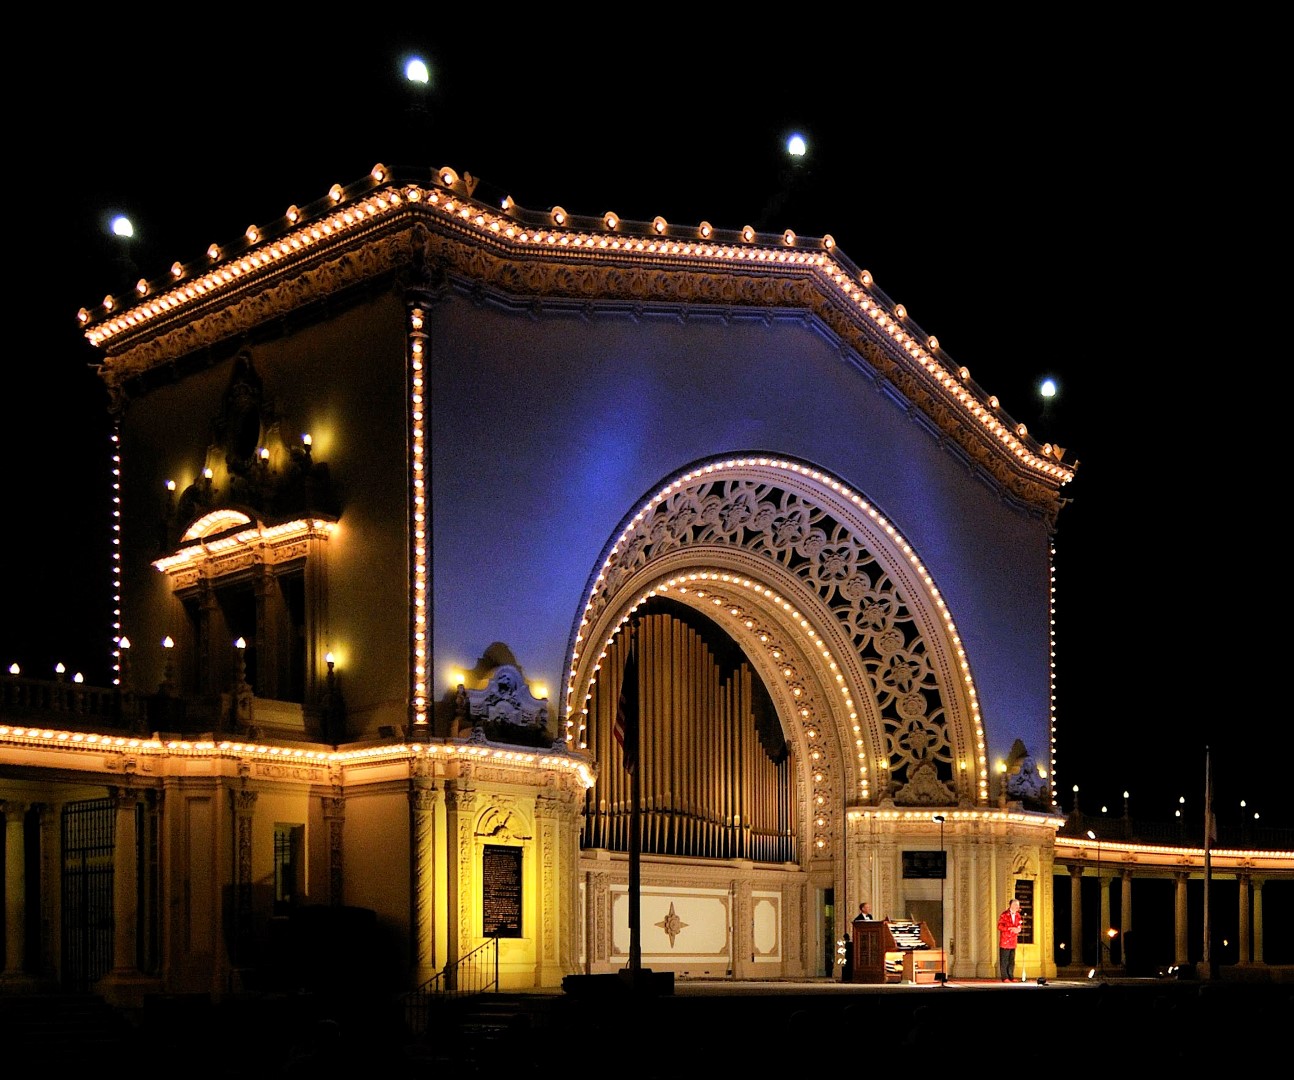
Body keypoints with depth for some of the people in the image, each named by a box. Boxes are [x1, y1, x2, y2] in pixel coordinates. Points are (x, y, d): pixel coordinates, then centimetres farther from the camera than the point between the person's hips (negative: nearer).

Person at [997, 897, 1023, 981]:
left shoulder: (1018, 915, 11)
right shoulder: (1004, 915, -8)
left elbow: (1019, 925, 19)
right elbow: (1000, 926, -14)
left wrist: (1018, 928, -5)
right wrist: (1010, 928, -21)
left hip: (1013, 941, 6)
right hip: (1005, 941, -6)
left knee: (1012, 961, 8)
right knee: (1004, 960, -4)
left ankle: (1011, 977, 14)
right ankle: (1004, 977, -1)